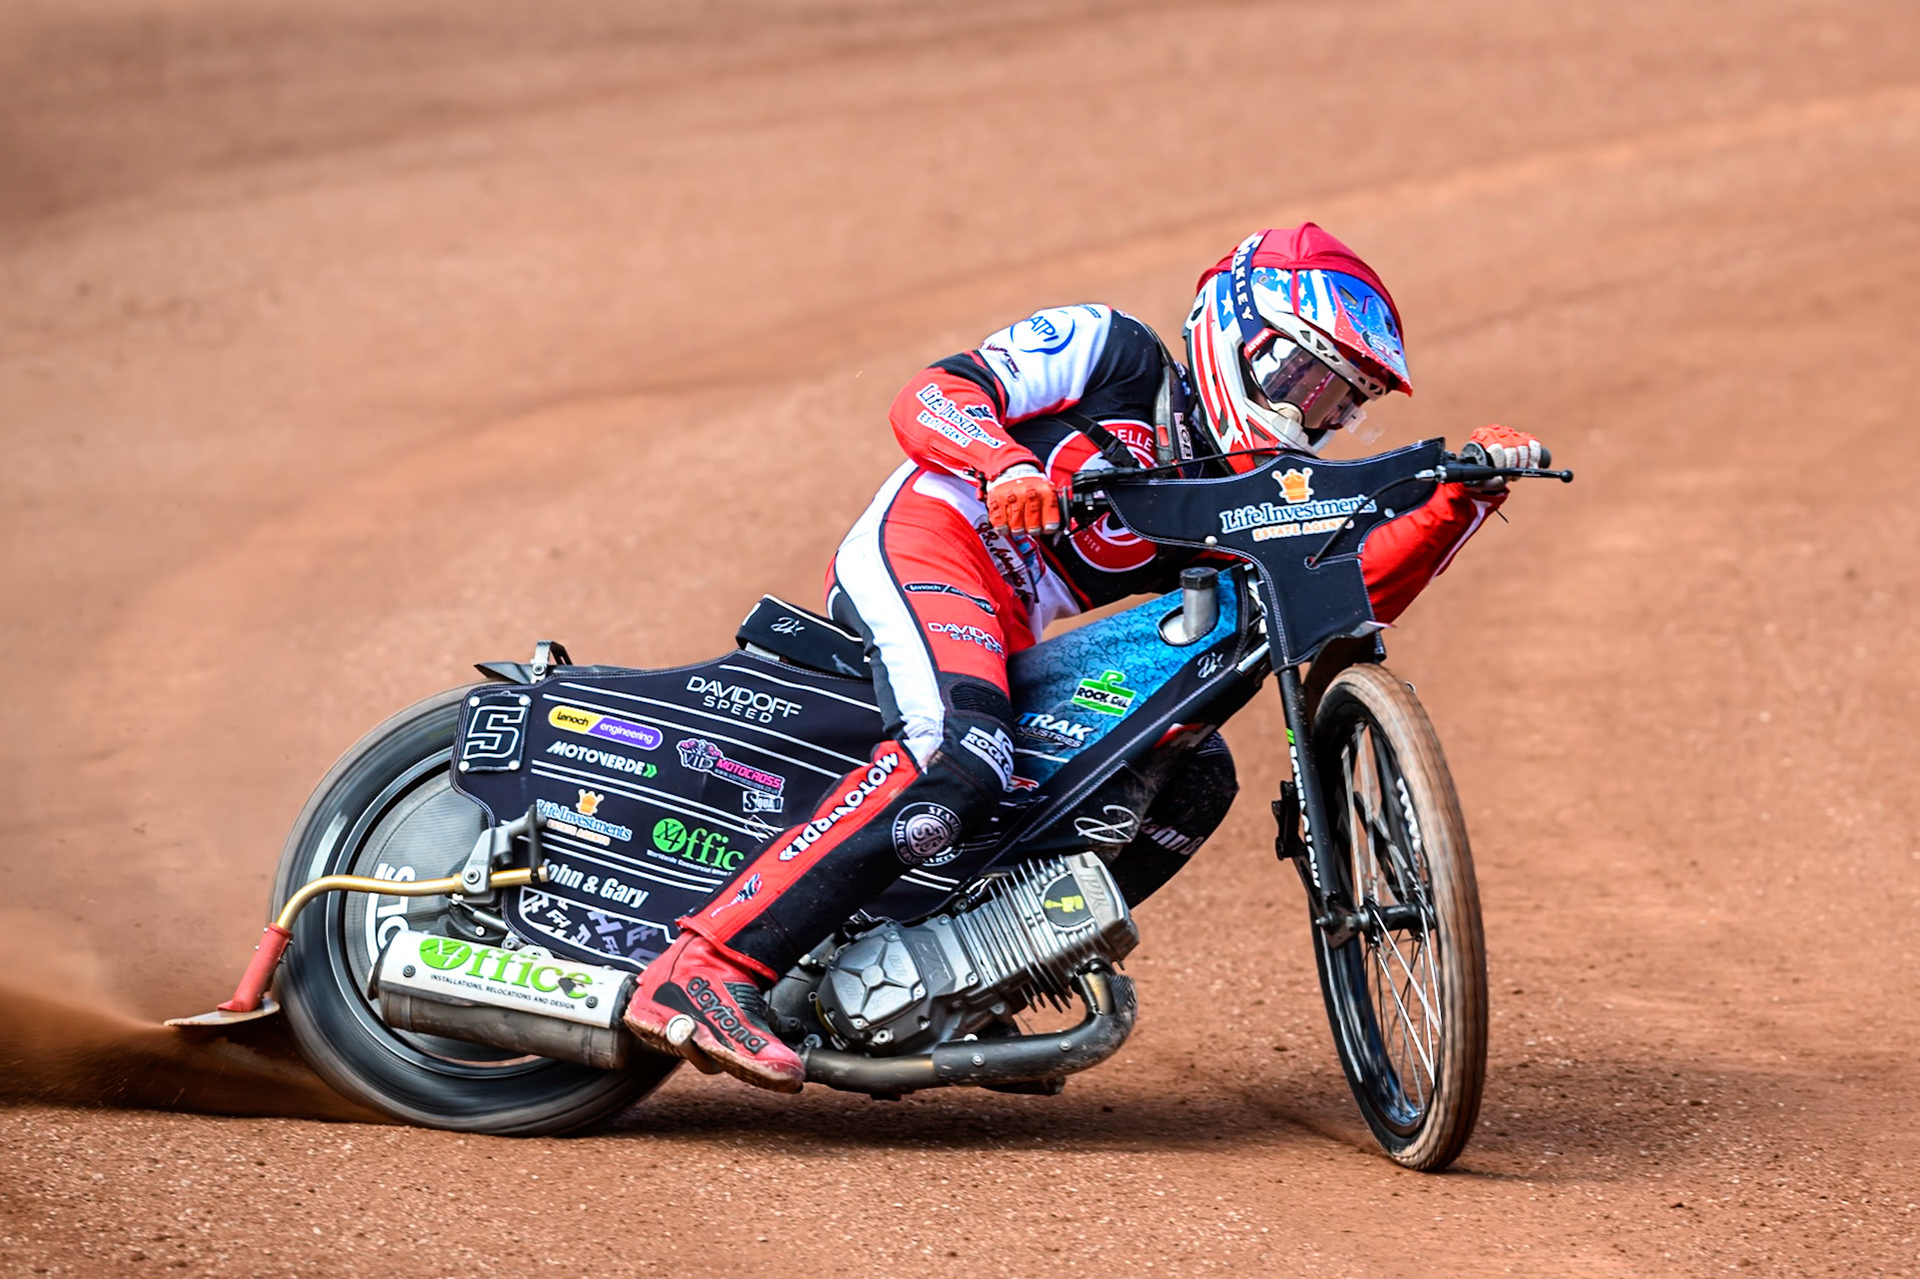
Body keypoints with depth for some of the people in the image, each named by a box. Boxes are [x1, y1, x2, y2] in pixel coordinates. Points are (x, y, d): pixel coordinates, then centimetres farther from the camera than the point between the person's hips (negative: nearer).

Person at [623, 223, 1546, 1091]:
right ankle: (703, 972, -41)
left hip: (1009, 644, 8)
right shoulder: (1114, 351, 5)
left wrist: (1466, 495, -2)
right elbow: (929, 397, -5)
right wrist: (1006, 466, -25)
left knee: (1194, 775, 4)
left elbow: (1357, 591, 7)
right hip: (925, 540, -8)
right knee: (964, 760, -34)